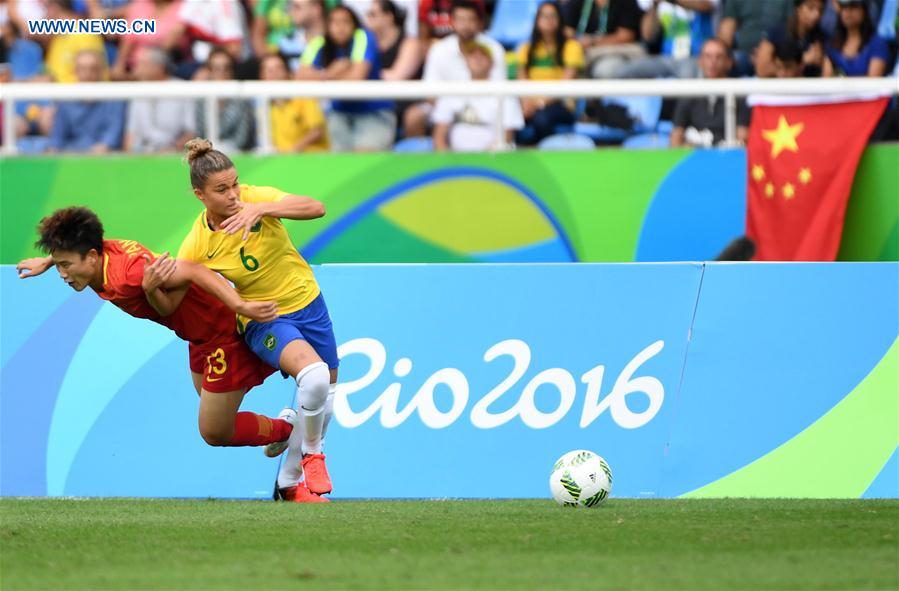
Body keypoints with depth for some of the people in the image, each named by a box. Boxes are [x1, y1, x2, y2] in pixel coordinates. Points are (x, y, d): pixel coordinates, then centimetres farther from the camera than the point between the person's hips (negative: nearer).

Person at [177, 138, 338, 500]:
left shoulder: (255, 199, -16)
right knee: (315, 375, -32)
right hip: (265, 321, -4)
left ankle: (290, 482, 34)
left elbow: (316, 209, -28)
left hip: (308, 303, 4)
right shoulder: (197, 246, -18)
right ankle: (312, 454, -4)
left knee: (325, 389, 14)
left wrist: (262, 208, -41)